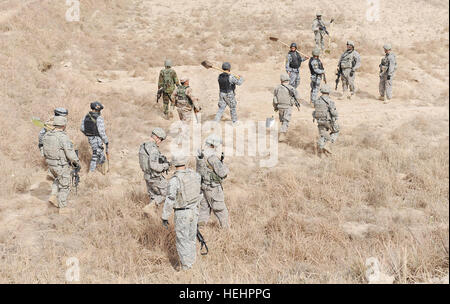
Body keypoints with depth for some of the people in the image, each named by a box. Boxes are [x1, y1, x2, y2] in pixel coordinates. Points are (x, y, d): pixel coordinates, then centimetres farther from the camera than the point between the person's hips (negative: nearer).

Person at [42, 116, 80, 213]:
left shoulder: (46, 135, -1)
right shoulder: (63, 137, -24)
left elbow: (45, 151, 9)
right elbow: (70, 153, -24)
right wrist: (77, 162, -9)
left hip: (51, 164, 7)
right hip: (62, 166, -7)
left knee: (58, 179, 33)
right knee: (64, 186, 8)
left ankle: (53, 196, 20)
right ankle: (63, 208, 16)